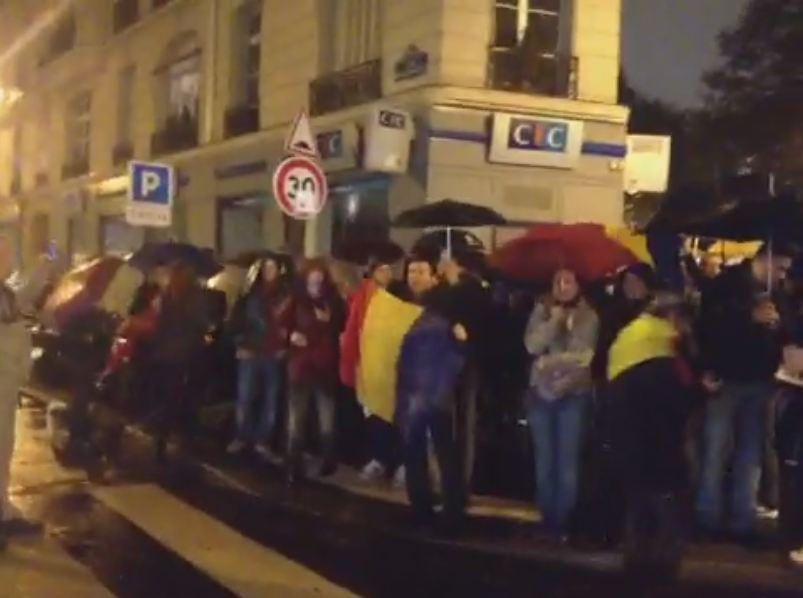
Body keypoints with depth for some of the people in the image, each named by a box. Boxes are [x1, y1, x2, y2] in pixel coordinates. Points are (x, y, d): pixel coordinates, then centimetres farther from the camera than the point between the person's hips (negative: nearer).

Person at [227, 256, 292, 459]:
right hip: (249, 353, 1)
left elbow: (291, 322, 0)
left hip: (274, 355, -1)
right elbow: (237, 319, 8)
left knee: (270, 399, 4)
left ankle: (263, 441, 12)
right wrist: (240, 344, 2)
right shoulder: (251, 293, 5)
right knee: (244, 397, 1)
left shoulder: (286, 295, 2)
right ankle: (241, 437, 12)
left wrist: (285, 346, -6)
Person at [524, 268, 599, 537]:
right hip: (541, 392, 2)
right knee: (544, 459, 7)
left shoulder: (588, 316, -1)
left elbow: (583, 355, -10)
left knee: (568, 460, -2)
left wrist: (549, 362, -8)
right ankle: (547, 519, 15)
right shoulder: (541, 311, 5)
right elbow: (532, 345, -8)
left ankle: (563, 520, 5)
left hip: (574, 394, -2)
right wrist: (554, 321, -16)